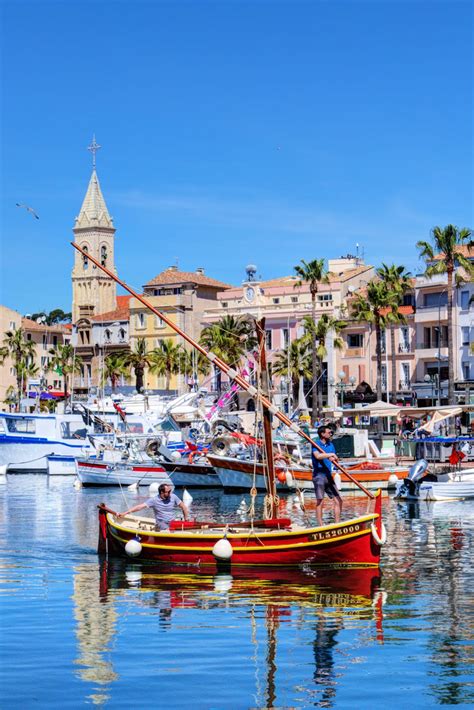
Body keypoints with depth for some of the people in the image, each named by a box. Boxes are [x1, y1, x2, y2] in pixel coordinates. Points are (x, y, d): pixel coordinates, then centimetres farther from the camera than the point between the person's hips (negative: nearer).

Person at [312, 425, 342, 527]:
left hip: (328, 475, 7)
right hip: (319, 475, -7)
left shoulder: (330, 445, 15)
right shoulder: (316, 444, -5)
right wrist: (330, 454, -18)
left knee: (338, 501, 4)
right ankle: (320, 526, -4)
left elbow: (335, 459, 11)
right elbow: (318, 456, -24)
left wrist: (334, 459, -12)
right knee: (320, 501, -6)